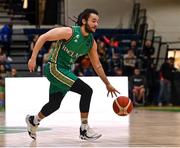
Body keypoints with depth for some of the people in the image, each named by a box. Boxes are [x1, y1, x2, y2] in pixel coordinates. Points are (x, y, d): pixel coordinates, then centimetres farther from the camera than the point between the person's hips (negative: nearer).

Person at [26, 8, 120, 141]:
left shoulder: (92, 42, 2)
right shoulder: (69, 32, -20)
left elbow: (97, 65, 12)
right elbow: (43, 37, -16)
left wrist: (108, 84, 13)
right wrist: (33, 58, -20)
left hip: (65, 71, 8)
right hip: (54, 68, -8)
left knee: (55, 104, 17)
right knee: (86, 90, -17)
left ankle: (33, 121, 42)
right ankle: (84, 130, -9)